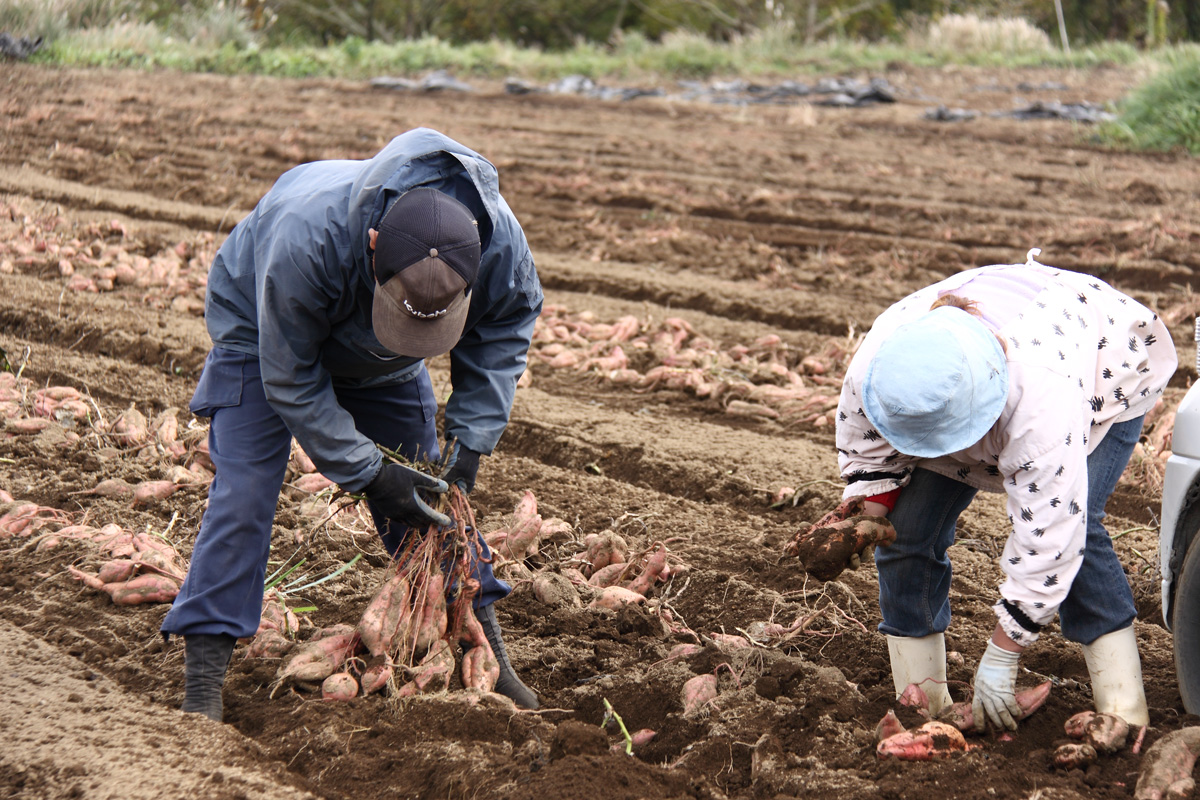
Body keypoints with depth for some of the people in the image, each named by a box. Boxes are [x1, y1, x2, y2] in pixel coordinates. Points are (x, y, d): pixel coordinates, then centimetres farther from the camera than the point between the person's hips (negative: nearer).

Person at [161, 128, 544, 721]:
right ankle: (202, 683, -11)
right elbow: (290, 379, -33)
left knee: (427, 497, 4)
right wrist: (369, 475, -32)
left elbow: (504, 333, -9)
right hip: (263, 333, -4)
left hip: (382, 367, 4)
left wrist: (471, 440, -17)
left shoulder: (501, 241, -33)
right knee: (244, 494, -15)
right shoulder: (305, 235, -46)